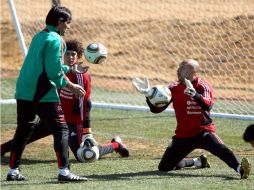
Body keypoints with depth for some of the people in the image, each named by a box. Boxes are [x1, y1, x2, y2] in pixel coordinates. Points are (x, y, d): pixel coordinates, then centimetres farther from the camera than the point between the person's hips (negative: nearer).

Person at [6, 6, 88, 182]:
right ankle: (64, 172, -13)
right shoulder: (55, 40, -10)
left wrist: (69, 69, 24)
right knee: (61, 129, -5)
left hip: (23, 92, 9)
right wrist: (71, 87, -6)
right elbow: (54, 72, -16)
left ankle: (13, 171, 18)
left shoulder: (38, 37, 17)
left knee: (23, 131, 16)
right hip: (43, 94, -9)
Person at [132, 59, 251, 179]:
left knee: (219, 148, -34)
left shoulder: (202, 86, -9)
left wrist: (195, 95, -48)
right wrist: (148, 95, -18)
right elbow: (156, 109, 0)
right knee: (164, 168, 7)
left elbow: (207, 105, -29)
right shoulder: (174, 88, 2)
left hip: (203, 132, -5)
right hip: (183, 136, 5)